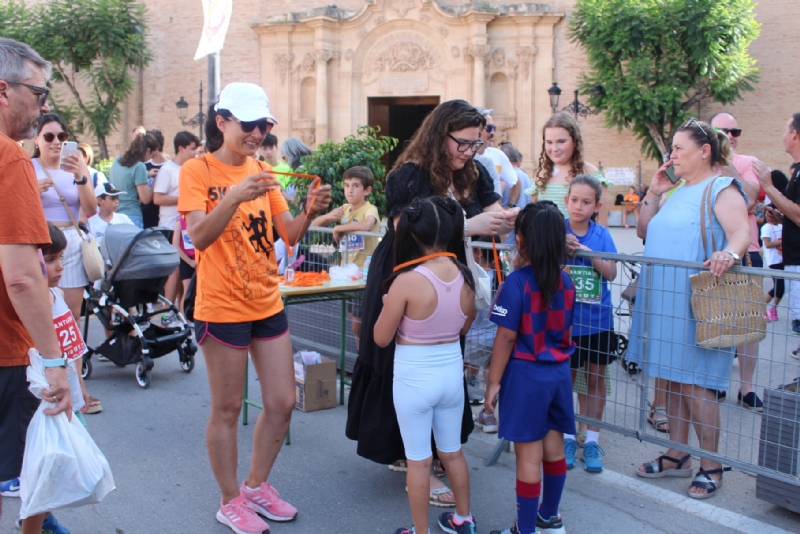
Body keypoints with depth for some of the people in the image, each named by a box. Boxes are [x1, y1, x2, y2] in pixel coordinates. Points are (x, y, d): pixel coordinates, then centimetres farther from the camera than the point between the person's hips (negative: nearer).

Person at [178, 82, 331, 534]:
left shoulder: (262, 173, 9)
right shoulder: (198, 170, -7)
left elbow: (289, 234, 2)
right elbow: (199, 237, -20)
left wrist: (309, 213, -19)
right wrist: (234, 197, -35)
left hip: (268, 304, 6)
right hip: (222, 307, -6)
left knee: (283, 402, 9)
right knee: (228, 409, 5)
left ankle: (257, 486, 29)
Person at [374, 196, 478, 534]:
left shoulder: (406, 281, -22)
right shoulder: (465, 276, -4)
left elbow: (381, 338, -12)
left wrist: (388, 306, 3)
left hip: (414, 379, -5)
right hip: (452, 372, 6)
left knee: (419, 460, 9)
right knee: (452, 452, 23)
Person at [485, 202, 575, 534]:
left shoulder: (517, 282, -17)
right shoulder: (565, 282, 0)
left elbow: (506, 337, -16)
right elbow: (567, 330, 9)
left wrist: (493, 382, -8)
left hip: (526, 374, -6)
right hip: (559, 372, 6)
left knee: (528, 456, 1)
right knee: (554, 448, 16)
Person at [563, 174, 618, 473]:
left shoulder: (602, 234, -1)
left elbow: (611, 274, -8)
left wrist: (590, 255, -23)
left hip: (598, 321, 2)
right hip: (565, 321, -2)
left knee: (596, 379, 10)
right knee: (567, 378, 8)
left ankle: (591, 441, 23)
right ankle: (567, 437, 23)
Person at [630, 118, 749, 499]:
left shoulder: (722, 188, -6)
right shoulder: (677, 190, 18)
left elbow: (741, 231, -22)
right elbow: (643, 232, 20)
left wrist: (729, 253, -43)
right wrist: (653, 193, 7)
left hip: (696, 305, -8)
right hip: (664, 302, 8)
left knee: (695, 384, -4)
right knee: (672, 380, 13)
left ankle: (710, 466, 9)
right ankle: (677, 456, 25)